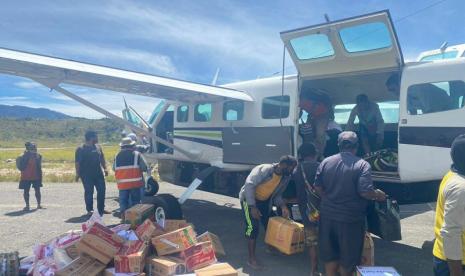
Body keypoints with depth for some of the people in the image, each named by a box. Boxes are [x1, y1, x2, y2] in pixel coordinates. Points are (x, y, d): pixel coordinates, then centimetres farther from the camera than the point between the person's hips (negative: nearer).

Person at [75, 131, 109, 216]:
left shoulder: (98, 147, 11)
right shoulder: (81, 149, -6)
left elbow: (102, 159, 16)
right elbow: (77, 163, -8)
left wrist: (105, 168, 8)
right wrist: (77, 174, -11)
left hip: (98, 173, 6)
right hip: (87, 175, -5)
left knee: (101, 191, 6)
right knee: (89, 192, 0)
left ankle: (101, 209, 18)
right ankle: (90, 210, 11)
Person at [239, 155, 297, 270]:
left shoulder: (286, 178, -7)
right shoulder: (263, 170, -30)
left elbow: (277, 194, 2)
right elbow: (249, 185, -31)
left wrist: (283, 206, -17)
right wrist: (252, 207, -33)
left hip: (264, 201, 7)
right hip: (249, 198, -7)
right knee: (253, 226, -14)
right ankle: (252, 259, -4)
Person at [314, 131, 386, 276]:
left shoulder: (326, 162, 0)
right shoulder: (362, 164, -13)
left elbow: (318, 187, 3)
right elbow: (365, 192, -19)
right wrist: (378, 194, 1)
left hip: (327, 215, 4)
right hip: (350, 219, -4)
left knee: (329, 253, 19)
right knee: (348, 256, 15)